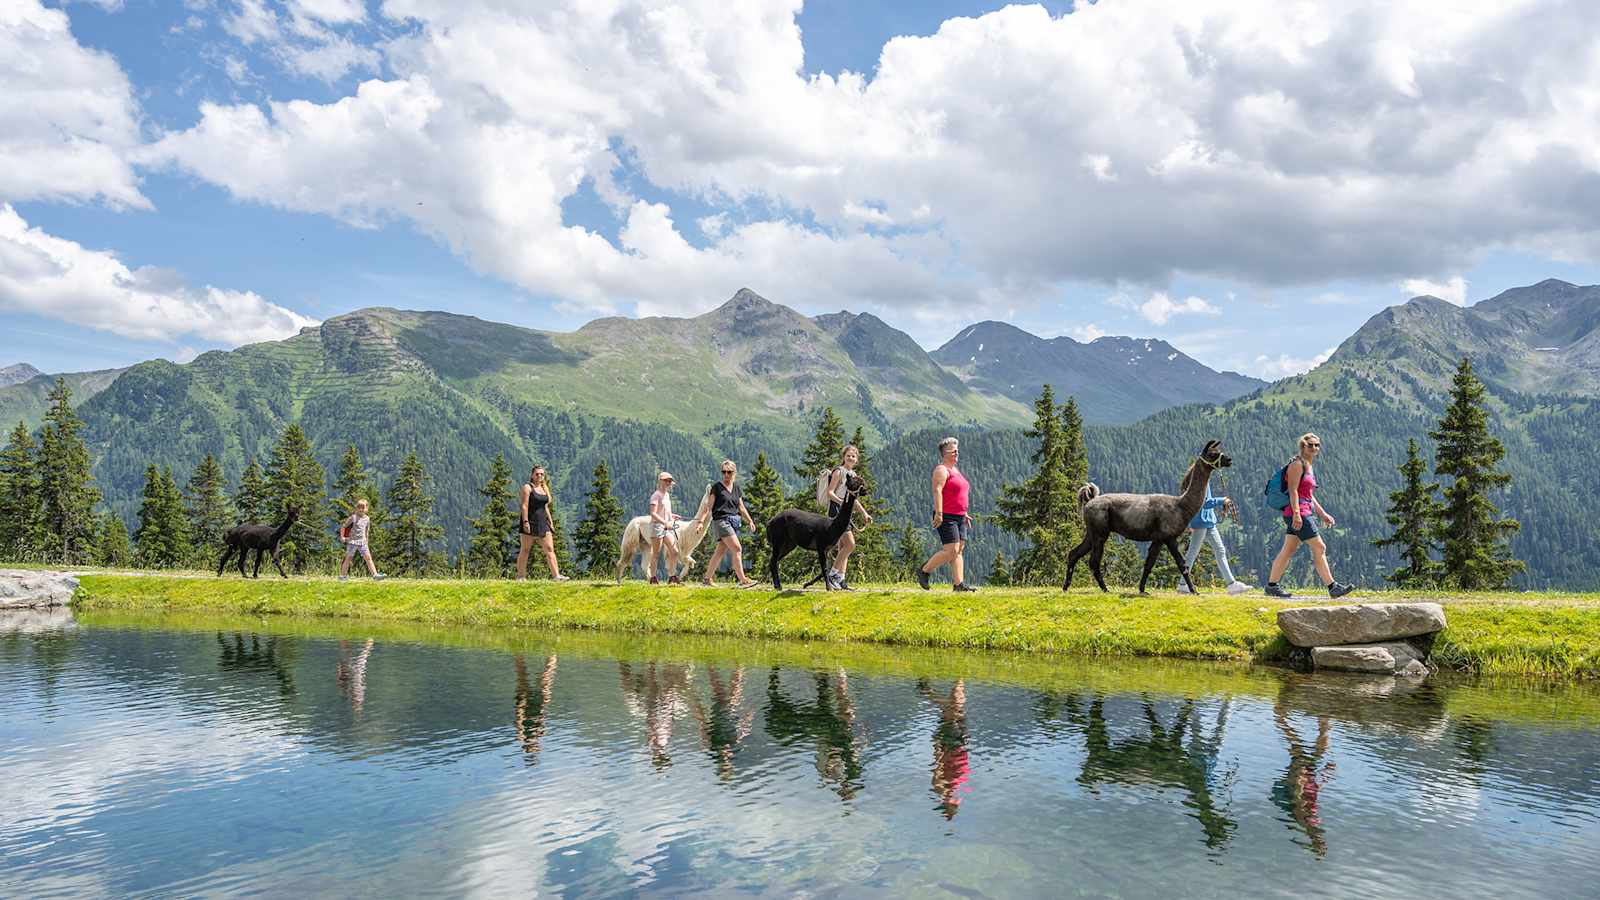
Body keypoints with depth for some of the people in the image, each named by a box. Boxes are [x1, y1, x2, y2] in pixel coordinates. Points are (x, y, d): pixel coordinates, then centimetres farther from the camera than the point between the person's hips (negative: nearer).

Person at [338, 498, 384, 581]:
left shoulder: (367, 518, 8)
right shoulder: (353, 517, -8)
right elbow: (343, 526, -3)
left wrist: (366, 540, 22)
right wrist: (342, 537, -3)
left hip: (362, 542, 4)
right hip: (352, 541, -4)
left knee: (368, 557, -5)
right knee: (348, 558, 2)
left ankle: (375, 574, -12)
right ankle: (343, 576, 12)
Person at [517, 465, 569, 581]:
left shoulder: (544, 489, 17)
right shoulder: (527, 487, -4)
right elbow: (524, 505, -12)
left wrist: (551, 522, 15)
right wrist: (525, 521, -20)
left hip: (543, 523, 7)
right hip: (530, 522, -7)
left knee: (550, 549, -2)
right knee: (525, 550, -1)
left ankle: (556, 575, -8)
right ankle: (520, 576, 4)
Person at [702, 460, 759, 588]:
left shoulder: (737, 488, 16)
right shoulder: (717, 487, 0)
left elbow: (741, 508, 20)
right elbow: (709, 506, -1)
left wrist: (750, 521, 11)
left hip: (735, 521, 6)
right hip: (722, 520, -6)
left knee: (720, 551, 8)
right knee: (737, 549, -16)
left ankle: (707, 579, 16)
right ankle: (743, 580, -18)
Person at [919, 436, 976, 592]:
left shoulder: (955, 470, 21)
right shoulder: (942, 470, -9)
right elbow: (937, 491, -19)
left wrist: (965, 514, 23)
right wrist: (938, 513, -27)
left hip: (959, 517, 9)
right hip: (946, 517, -9)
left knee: (958, 551, 3)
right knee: (951, 550, -13)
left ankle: (959, 584, 1)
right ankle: (923, 572, 0)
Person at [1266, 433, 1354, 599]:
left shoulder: (1309, 467, 21)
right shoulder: (1297, 464, -8)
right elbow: (1293, 490, -17)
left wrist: (1323, 514, 23)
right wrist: (1297, 514, -24)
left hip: (1305, 513, 10)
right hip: (1298, 513, -10)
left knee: (1288, 551, 8)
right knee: (1319, 548, -8)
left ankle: (1271, 586, 10)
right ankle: (1333, 587, -5)